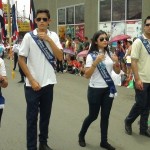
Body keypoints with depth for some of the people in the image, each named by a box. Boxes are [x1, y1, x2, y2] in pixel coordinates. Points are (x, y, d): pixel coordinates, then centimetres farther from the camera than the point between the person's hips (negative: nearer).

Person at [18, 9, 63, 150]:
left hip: (48, 83, 3)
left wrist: (48, 40, -17)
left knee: (46, 115, 15)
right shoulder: (29, 36, -7)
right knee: (32, 117, 5)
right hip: (32, 84, -3)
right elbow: (21, 60, -6)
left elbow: (60, 57, -7)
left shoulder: (53, 36, 1)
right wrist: (32, 80, -11)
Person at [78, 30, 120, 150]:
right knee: (93, 116, 7)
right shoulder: (91, 55, -10)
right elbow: (87, 75, -17)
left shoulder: (109, 54, 4)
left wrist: (117, 62, -12)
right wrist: (96, 62, -29)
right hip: (95, 90, -4)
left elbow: (117, 72, 8)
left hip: (108, 89, 5)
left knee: (105, 116, 9)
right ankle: (81, 135, 31)